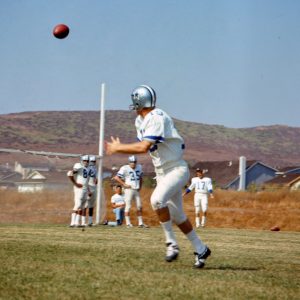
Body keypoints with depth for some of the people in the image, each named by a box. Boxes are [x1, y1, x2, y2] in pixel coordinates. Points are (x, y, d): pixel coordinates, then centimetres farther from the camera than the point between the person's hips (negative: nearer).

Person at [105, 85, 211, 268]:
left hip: (176, 169, -9)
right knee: (177, 216, 11)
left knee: (157, 199, -30)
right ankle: (200, 249, 24)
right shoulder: (140, 121, 8)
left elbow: (143, 147, -27)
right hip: (162, 172, 9)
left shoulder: (157, 118, -21)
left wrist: (118, 148, -19)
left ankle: (172, 244, -20)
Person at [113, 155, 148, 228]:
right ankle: (128, 223, 0)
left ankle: (140, 223, 10)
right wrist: (124, 184, -13)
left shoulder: (139, 167, 9)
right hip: (129, 189, -6)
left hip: (136, 190, 6)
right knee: (128, 206, -4)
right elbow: (116, 178, -13)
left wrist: (140, 186, 13)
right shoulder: (125, 168, -10)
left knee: (139, 206, 5)